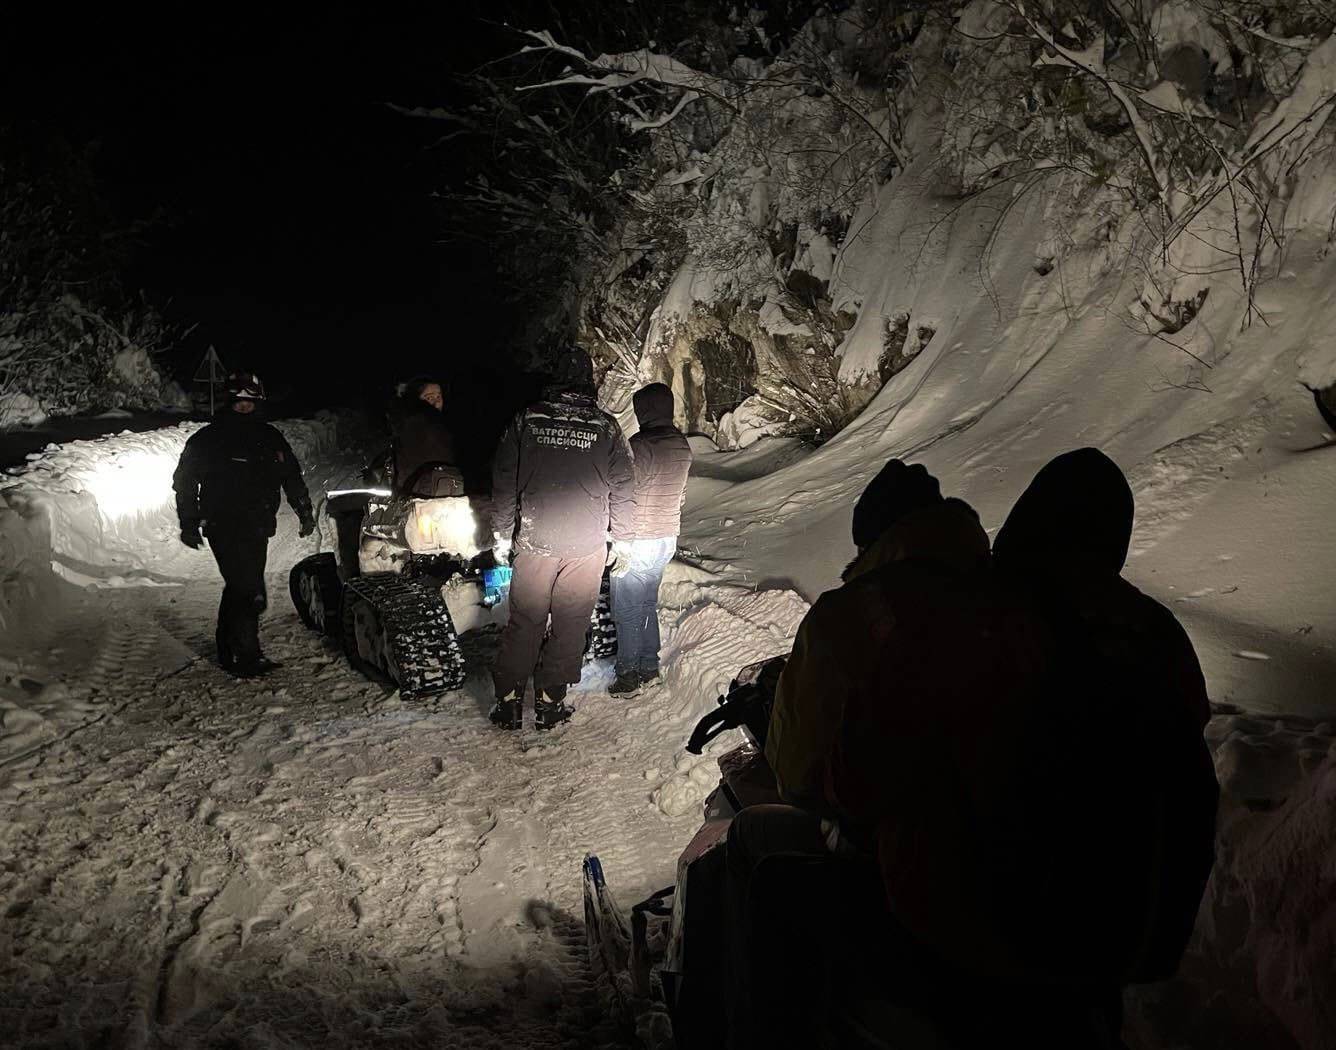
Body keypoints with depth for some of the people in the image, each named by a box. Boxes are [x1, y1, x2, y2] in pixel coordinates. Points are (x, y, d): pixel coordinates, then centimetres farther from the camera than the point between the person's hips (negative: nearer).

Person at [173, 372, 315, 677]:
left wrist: (305, 512, 13)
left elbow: (292, 476, 20)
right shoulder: (206, 439, 2)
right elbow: (185, 481, 4)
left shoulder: (270, 438, 13)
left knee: (239, 589, 11)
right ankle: (246, 657, -11)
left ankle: (228, 651, 22)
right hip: (223, 526, -5)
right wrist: (189, 523, -2)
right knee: (249, 592, -15)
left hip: (257, 527, 5)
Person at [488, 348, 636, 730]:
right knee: (570, 625, 10)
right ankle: (550, 702, 16)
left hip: (534, 543, 1)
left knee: (524, 623, 11)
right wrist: (623, 538, 13)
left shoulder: (527, 420, -1)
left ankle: (508, 701, 17)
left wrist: (502, 535, 12)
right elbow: (623, 488, 1)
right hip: (587, 546, -1)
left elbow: (504, 482, 3)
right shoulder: (606, 427, -3)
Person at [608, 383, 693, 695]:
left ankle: (628, 675, 12)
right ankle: (649, 666, 28)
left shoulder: (641, 445, -21)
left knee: (626, 612, 4)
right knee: (648, 605, 20)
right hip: (668, 539, 8)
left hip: (638, 541, -8)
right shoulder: (683, 446, 5)